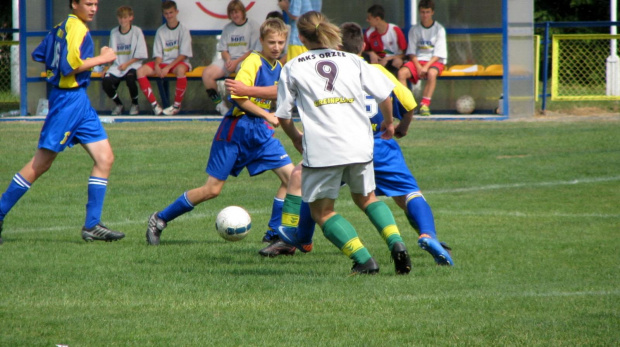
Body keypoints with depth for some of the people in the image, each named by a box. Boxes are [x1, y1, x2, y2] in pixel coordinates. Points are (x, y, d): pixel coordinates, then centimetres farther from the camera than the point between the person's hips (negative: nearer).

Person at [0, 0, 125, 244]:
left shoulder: (62, 27, 13)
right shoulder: (76, 27, -14)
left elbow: (38, 55, 21)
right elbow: (71, 65, -24)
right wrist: (102, 58, -15)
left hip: (80, 101, 10)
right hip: (69, 99, -10)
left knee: (105, 158, 2)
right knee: (41, 164, -3)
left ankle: (92, 226, 1)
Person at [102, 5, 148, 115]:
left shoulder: (137, 31, -1)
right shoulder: (114, 32, 10)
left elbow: (140, 55, -3)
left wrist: (127, 64, -13)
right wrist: (107, 67, 0)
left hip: (133, 64, -4)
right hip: (117, 65, 4)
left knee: (130, 78, -36)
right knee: (106, 82, -24)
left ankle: (135, 104, -6)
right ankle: (118, 104, 6)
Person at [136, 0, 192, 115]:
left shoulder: (183, 30, -1)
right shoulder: (160, 31, 10)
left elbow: (183, 54, -8)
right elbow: (158, 53, 7)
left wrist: (168, 67, -18)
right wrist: (157, 66, -15)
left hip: (179, 62, -4)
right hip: (163, 63, 4)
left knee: (180, 69, -41)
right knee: (141, 71, -20)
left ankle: (177, 105, -23)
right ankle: (154, 105, -22)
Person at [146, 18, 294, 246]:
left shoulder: (279, 68, 10)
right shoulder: (253, 62, -14)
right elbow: (238, 97, -21)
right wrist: (267, 116, -21)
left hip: (262, 133, 7)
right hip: (236, 131, -7)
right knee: (212, 189, -5)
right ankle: (160, 219, 11)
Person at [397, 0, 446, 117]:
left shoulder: (439, 29, 0)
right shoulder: (414, 30, 9)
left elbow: (438, 53, -6)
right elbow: (411, 52, 6)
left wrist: (426, 66, -18)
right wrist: (418, 67, -12)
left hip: (435, 61, -3)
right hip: (417, 60, 3)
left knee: (431, 73, -38)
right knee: (402, 72, -26)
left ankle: (425, 104, -35)